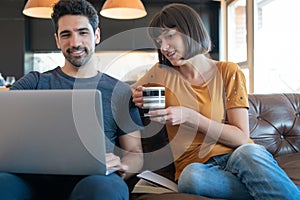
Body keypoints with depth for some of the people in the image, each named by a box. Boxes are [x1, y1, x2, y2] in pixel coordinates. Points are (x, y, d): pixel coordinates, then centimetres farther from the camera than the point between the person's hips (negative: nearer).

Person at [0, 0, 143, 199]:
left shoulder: (121, 92, 17)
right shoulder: (34, 82, 19)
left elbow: (136, 153, 15)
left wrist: (121, 166, -10)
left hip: (93, 178, 0)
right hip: (36, 178, 1)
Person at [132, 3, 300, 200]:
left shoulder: (228, 72, 2)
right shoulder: (163, 72, 7)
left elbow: (241, 138, -5)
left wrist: (189, 116, -15)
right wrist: (139, 100, -3)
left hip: (237, 157, -1)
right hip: (196, 166, 2)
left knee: (248, 152, -37)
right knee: (191, 177, -35)